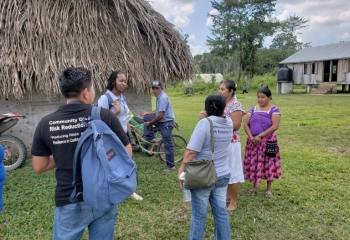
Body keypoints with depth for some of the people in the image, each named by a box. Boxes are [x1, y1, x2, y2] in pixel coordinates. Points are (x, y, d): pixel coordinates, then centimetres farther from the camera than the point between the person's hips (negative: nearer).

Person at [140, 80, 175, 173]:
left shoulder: (163, 98, -21)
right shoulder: (159, 97, 10)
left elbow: (160, 115, -23)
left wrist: (150, 123, -12)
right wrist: (147, 113, 18)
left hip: (166, 122, -10)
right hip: (162, 121, 10)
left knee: (168, 145, -3)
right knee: (146, 118, 11)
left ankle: (171, 166, 7)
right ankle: (151, 138, 13)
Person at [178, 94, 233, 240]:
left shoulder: (204, 123, -19)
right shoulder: (229, 123, -1)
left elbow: (191, 151, -22)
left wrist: (182, 170, -12)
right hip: (223, 175, 6)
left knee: (199, 215, 10)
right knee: (221, 211, 17)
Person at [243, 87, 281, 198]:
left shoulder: (274, 110, -5)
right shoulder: (253, 109, 7)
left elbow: (275, 126, -16)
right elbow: (246, 124, 2)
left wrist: (260, 136, -19)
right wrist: (251, 137, -13)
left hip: (268, 141, -4)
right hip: (253, 141, 4)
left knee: (268, 164, 4)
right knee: (254, 164, 9)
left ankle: (268, 189, 18)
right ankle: (254, 186, 24)